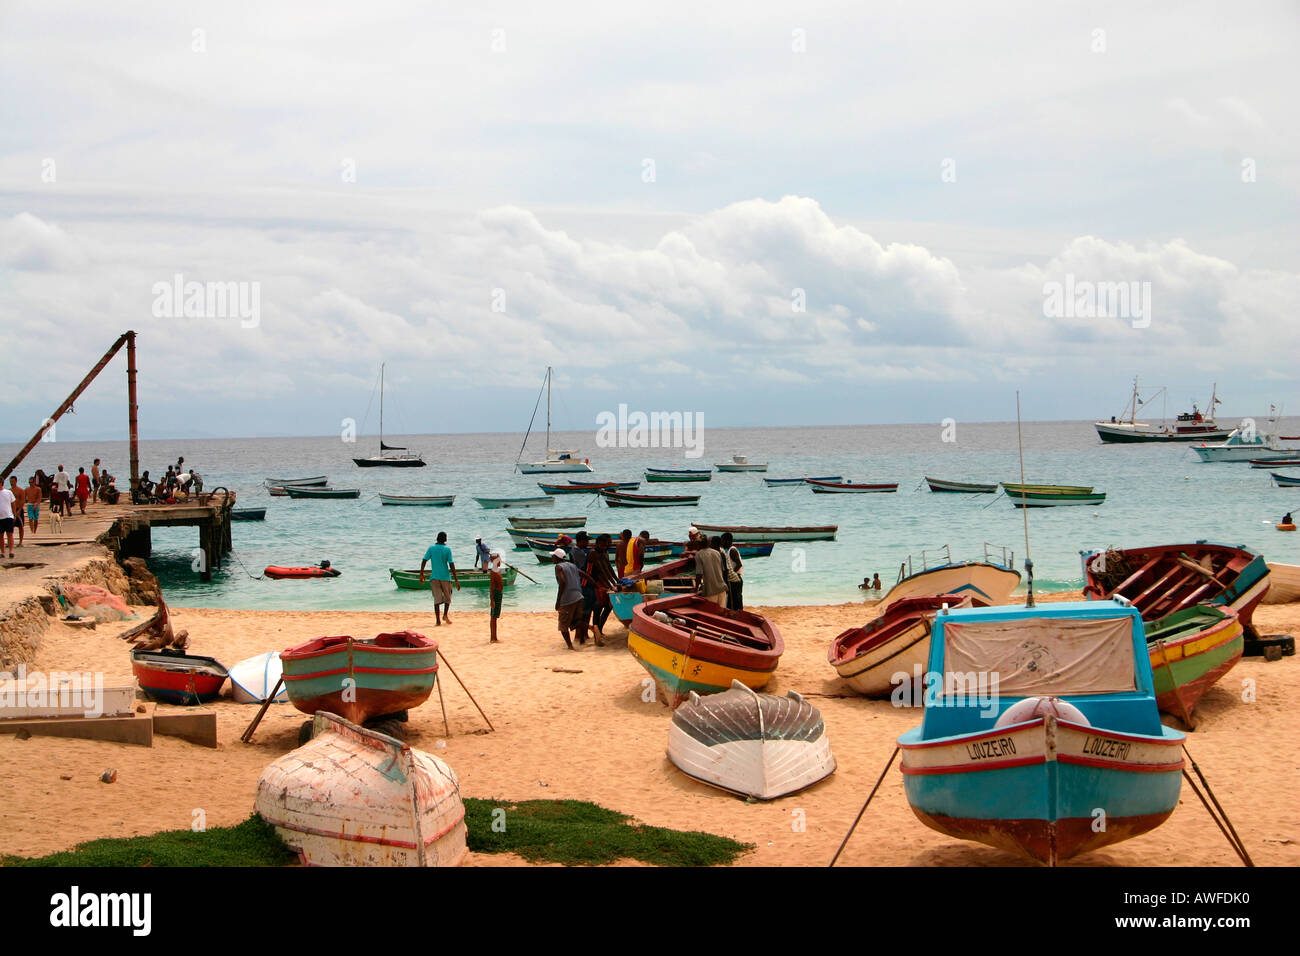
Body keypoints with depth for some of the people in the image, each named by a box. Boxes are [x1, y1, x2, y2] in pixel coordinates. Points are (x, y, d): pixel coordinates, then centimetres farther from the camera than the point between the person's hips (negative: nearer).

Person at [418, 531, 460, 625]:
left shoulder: (431, 548, 2)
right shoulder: (447, 549, -3)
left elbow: (424, 561, -2)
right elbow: (451, 565, -8)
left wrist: (421, 574, 8)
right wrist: (456, 580, -5)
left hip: (434, 577, 1)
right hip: (445, 576, -1)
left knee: (437, 598, 2)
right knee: (447, 596, 18)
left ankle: (438, 620, -6)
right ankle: (445, 614, 1)